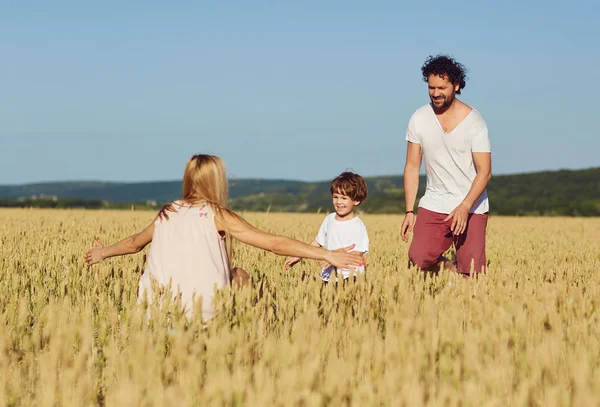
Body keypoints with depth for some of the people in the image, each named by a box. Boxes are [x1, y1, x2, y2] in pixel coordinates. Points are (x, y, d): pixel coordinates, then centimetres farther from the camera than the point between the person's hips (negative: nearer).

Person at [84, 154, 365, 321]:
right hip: (199, 311, -5)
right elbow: (274, 243, -4)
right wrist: (327, 255, -4)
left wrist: (103, 253, 53)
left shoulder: (167, 214, 14)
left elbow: (135, 242, 33)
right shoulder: (217, 215, 0)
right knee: (240, 276, 21)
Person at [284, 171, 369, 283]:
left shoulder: (357, 226, -9)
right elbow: (317, 242, 20)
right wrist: (298, 256, 15)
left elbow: (357, 253, -15)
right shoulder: (329, 219, 10)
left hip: (349, 277, -5)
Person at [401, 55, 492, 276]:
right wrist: (409, 211, -2)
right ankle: (447, 266, 14)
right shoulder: (419, 119, 1)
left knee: (471, 272, -14)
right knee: (418, 259, -15)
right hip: (433, 205, 3)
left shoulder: (474, 121, -8)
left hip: (471, 207, -3)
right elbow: (412, 167, 5)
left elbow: (484, 172, -12)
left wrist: (464, 207, -25)